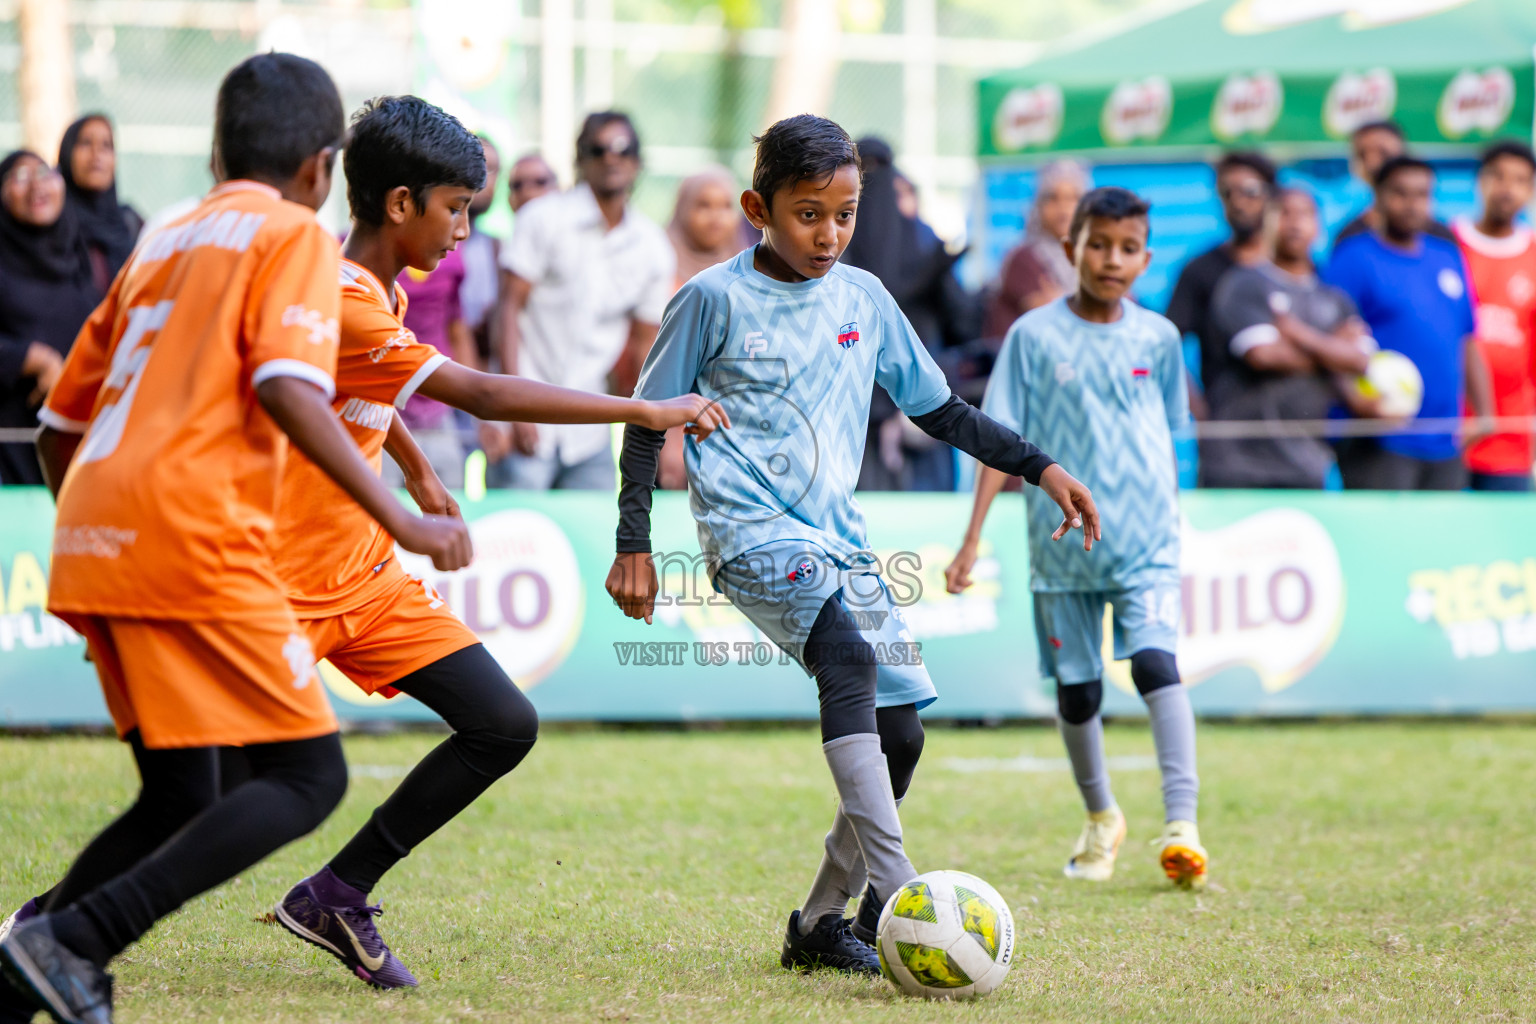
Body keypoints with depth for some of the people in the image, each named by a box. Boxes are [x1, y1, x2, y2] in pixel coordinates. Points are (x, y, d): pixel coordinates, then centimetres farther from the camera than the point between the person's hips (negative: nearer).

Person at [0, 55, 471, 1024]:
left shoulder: (163, 245, 25)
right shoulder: (296, 235, 4)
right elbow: (287, 389, -15)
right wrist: (401, 521, -16)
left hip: (92, 539, 8)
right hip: (192, 535, -8)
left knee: (181, 798, 17)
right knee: (309, 774, -4)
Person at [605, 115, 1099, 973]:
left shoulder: (863, 298, 13)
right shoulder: (717, 299, -2)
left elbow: (938, 409, 22)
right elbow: (649, 419, 4)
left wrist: (1039, 467, 14)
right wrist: (634, 545, -2)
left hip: (838, 533, 7)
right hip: (751, 524, -6)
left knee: (899, 729, -1)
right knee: (849, 658, -31)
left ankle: (822, 923, 14)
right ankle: (897, 895, -39)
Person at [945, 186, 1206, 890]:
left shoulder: (1158, 338, 4)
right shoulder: (1034, 336, -2)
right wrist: (973, 538, -6)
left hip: (1147, 539, 0)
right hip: (1062, 538, 0)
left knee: (1156, 661, -20)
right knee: (1076, 688, 8)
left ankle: (1181, 824, -25)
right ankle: (1100, 819, 31)